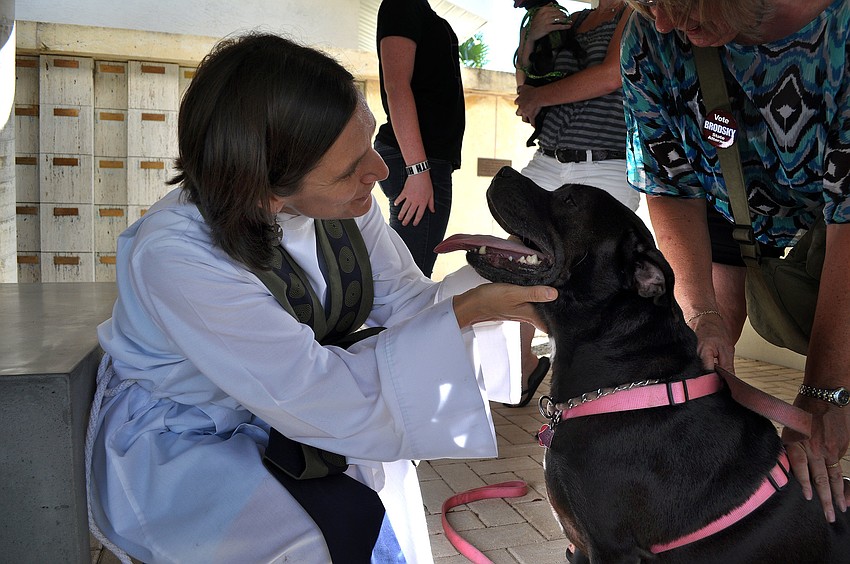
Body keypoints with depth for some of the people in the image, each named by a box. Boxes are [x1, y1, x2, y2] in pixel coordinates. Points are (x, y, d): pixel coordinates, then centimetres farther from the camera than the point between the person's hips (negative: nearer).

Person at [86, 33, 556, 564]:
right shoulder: (174, 256, -35)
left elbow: (407, 301, -9)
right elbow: (319, 393, -34)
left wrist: (495, 277, -26)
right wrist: (463, 312, -34)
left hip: (282, 415, 6)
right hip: (174, 442, -6)